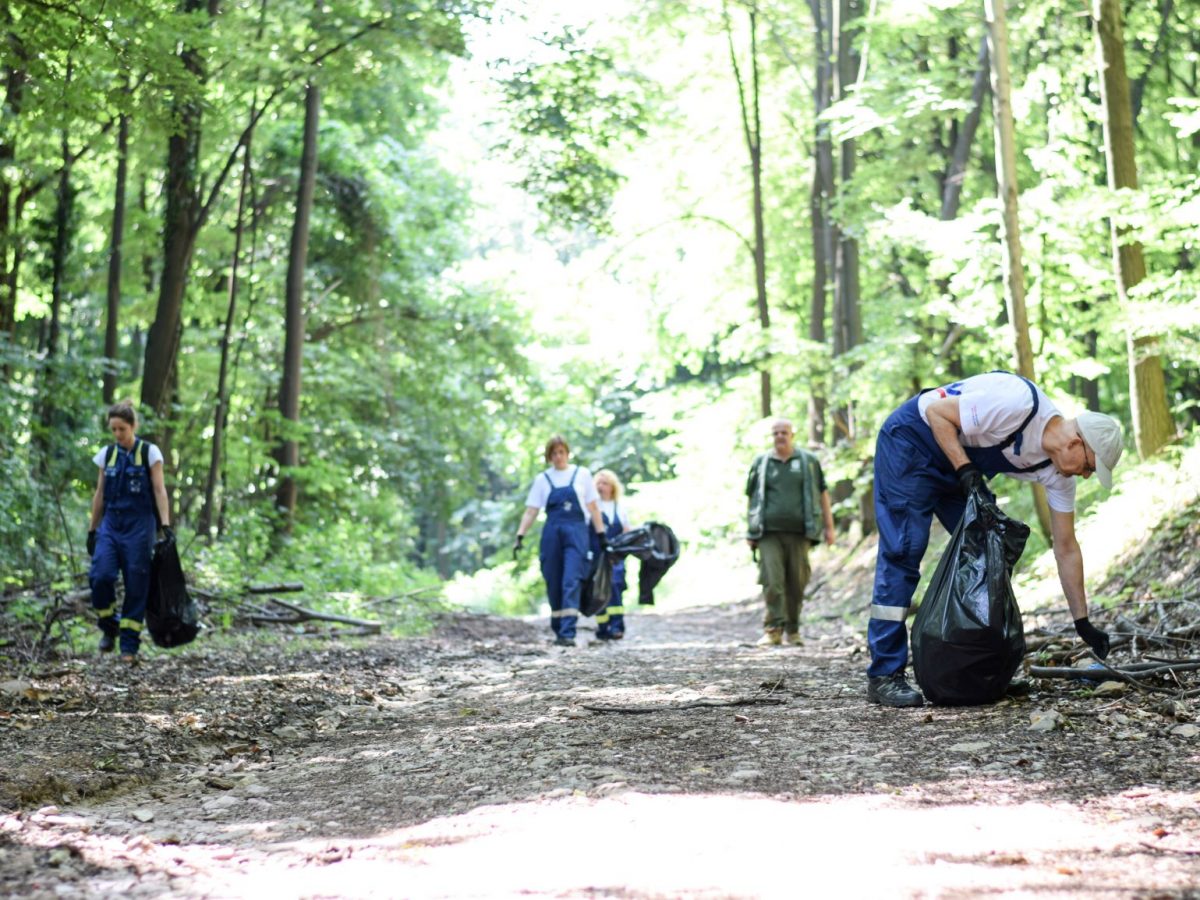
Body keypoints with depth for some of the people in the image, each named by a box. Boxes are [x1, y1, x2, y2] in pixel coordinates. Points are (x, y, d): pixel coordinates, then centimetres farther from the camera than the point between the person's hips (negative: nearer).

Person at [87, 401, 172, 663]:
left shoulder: (149, 452, -1)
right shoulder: (107, 454, 8)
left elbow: (159, 490, -5)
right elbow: (99, 494, 13)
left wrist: (166, 525, -15)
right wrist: (92, 530, 12)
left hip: (139, 526, -3)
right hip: (111, 524, 3)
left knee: (136, 586, -3)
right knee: (100, 576, -16)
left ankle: (129, 646, 4)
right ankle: (109, 627, 8)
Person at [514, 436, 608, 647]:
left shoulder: (582, 474, 6)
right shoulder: (542, 480, 9)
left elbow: (593, 507, 9)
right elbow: (530, 511, 7)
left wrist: (601, 536, 5)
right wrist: (520, 537, -4)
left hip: (576, 534, -2)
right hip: (551, 534, 2)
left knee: (571, 582, -14)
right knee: (554, 585, 5)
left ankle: (568, 633, -19)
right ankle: (558, 631, 19)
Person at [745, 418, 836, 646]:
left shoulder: (809, 461, 10)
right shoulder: (760, 463, 11)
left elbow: (822, 494, 13)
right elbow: (751, 497, 16)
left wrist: (829, 526, 9)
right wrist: (750, 531, 12)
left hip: (798, 533, 0)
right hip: (769, 533, 0)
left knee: (797, 584, 1)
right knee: (772, 581, -12)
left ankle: (792, 630, 12)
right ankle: (773, 630, -12)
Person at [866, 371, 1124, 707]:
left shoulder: (1058, 471, -7)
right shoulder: (1017, 405, -31)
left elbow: (1066, 549, 0)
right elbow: (936, 411, -23)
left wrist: (1083, 622, 0)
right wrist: (966, 471, -29)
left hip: (963, 465, 9)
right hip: (911, 441, -9)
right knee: (904, 551, -15)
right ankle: (884, 675, -15)